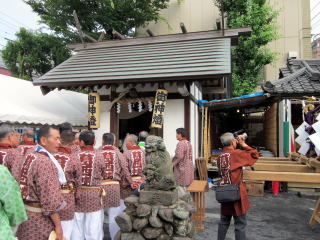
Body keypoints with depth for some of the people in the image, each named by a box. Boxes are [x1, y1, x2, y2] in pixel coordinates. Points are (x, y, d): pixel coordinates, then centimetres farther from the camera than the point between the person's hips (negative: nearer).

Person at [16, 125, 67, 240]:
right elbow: (50, 198, -25)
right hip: (39, 218, -9)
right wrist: (58, 225, -19)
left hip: (25, 212, 9)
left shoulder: (29, 155, 3)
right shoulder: (45, 162, -24)